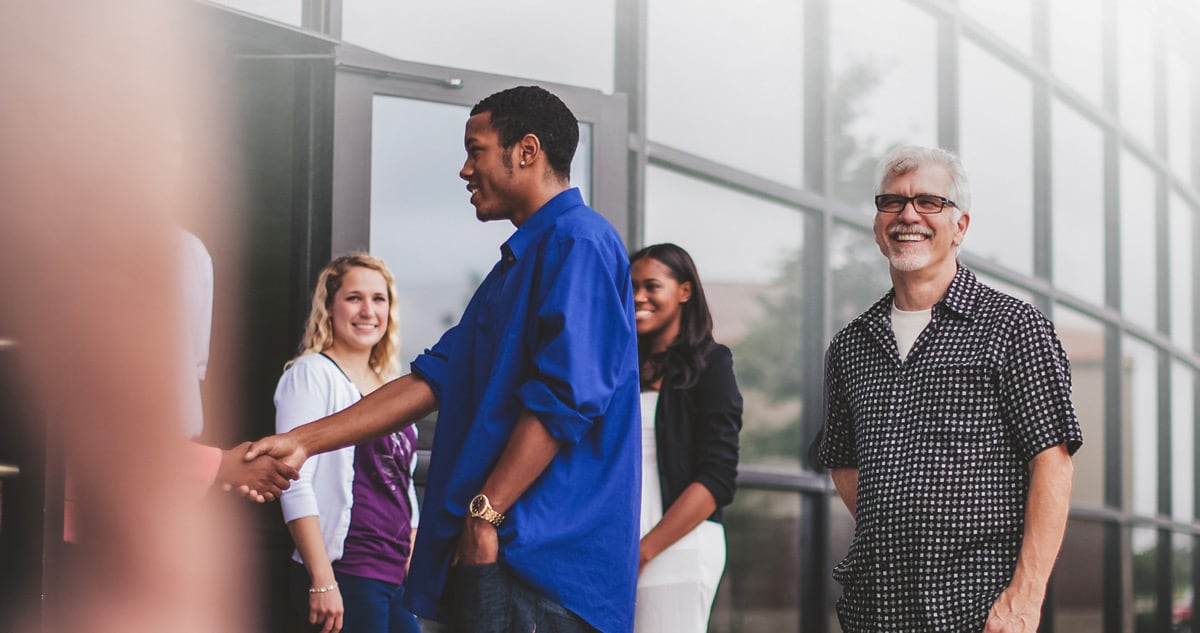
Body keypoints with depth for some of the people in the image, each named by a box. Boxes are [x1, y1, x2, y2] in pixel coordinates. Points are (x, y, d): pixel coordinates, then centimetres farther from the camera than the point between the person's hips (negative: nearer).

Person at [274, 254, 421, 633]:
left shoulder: (390, 385, 18)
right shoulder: (311, 374, -4)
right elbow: (294, 483, -14)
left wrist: (415, 569, 17)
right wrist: (322, 580, -19)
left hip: (398, 576, 7)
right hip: (344, 574, -7)